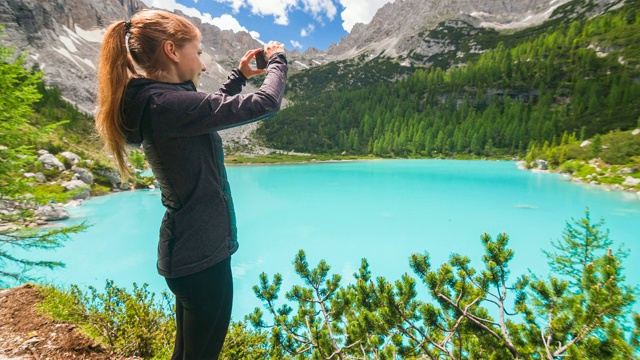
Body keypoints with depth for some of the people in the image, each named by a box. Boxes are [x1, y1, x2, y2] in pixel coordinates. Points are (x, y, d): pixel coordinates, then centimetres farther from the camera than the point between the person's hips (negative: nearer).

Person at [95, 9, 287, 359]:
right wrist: (278, 60, -2)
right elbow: (265, 103, -20)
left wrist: (239, 76, 16)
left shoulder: (151, 100, 6)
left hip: (185, 250, 9)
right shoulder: (169, 105, -23)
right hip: (202, 253, -9)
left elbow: (211, 108, 23)